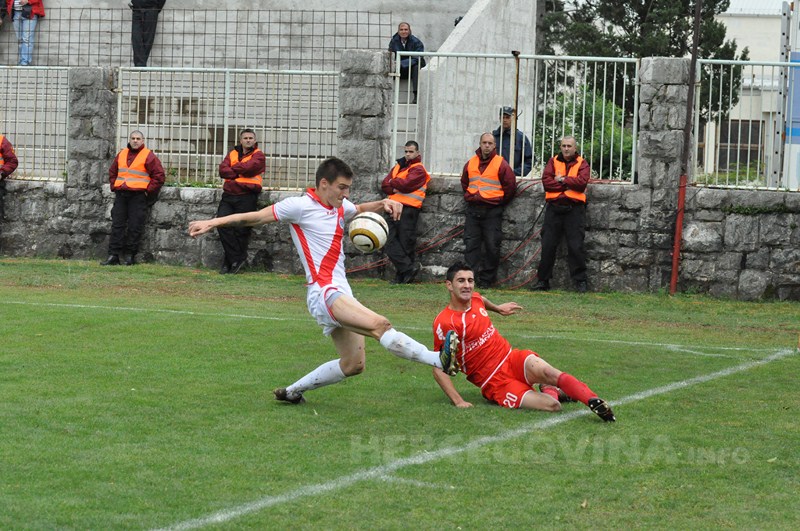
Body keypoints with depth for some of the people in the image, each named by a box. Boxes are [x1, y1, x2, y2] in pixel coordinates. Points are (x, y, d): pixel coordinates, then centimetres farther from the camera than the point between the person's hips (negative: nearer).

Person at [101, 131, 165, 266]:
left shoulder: (149, 156, -2)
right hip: (121, 194, 5)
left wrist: (148, 190, -8)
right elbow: (112, 172, 27)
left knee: (135, 227, -5)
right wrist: (114, 186, 14)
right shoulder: (122, 154, 15)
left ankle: (131, 256, 1)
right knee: (117, 225, 1)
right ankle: (113, 256, 0)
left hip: (138, 195, -5)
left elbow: (159, 176, -5)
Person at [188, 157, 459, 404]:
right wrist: (212, 223, -6)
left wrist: (383, 204, 15)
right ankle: (439, 358, -45)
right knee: (380, 325, -28)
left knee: (353, 365, 10)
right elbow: (253, 217, -2)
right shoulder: (300, 206, -5)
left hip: (342, 294, 10)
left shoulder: (340, 207, 16)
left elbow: (361, 209, 37)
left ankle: (291, 391, 23)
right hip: (324, 292, -10)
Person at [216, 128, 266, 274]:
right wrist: (240, 172, -10)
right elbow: (222, 170, 3)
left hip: (246, 197, -4)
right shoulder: (232, 154, 18)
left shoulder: (258, 155, 5)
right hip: (229, 195, 4)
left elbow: (249, 167, -14)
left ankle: (231, 261, 9)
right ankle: (238, 259, -3)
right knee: (222, 224, -9)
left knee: (241, 230, -4)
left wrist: (232, 169, 1)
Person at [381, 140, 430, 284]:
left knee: (406, 243, -5)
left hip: (409, 209, -7)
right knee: (391, 243, -3)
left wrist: (393, 182, 3)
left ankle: (403, 274, 0)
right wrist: (397, 188, -5)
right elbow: (385, 186, 12)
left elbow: (405, 184, -15)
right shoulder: (398, 166, 21)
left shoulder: (418, 169, -1)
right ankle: (409, 267, -5)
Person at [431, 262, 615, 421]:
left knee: (547, 372, -32)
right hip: (495, 383, -5)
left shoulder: (475, 298, 7)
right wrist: (458, 402, -18)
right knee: (552, 405, -29)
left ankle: (594, 401, -22)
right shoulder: (444, 323, -13)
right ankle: (552, 391, 0)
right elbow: (439, 368, -11)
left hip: (512, 358, 5)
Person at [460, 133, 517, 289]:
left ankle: (486, 279, 2)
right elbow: (464, 183, 25)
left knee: (492, 246, -4)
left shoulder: (501, 164, -4)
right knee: (471, 245, -1)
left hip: (492, 212, -4)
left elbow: (510, 187, -1)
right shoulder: (471, 163, 10)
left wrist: (499, 203, 4)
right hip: (473, 210, 4)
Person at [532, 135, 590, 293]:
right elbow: (546, 182, -4)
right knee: (548, 246, 3)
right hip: (554, 209, 2)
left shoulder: (582, 164, 6)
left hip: (574, 209, -2)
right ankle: (543, 280, 10)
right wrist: (569, 184, -8)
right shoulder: (553, 161, 11)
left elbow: (582, 182, -12)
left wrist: (562, 180, -7)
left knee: (576, 247, -4)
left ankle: (580, 281, 3)